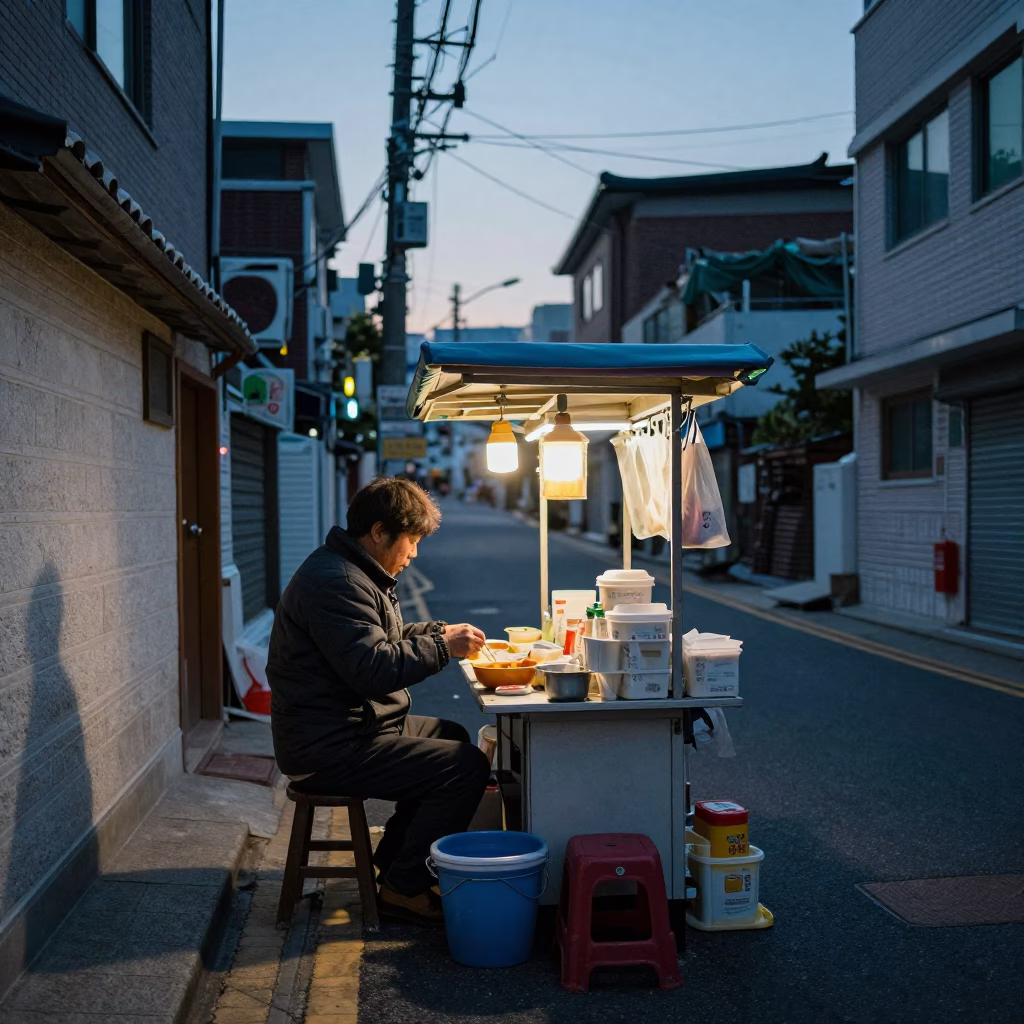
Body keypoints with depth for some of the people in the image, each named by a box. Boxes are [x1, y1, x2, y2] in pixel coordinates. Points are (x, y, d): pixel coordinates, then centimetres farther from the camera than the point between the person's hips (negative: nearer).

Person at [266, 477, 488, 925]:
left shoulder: (350, 573, 15)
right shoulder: (334, 582, -21)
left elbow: (384, 640, 26)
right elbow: (374, 668, -28)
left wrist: (438, 633, 10)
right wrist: (442, 647, -18)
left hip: (354, 726, 12)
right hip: (331, 749, -12)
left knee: (452, 736, 24)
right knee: (467, 767, -16)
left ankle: (394, 859, 27)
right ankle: (404, 887, -4)